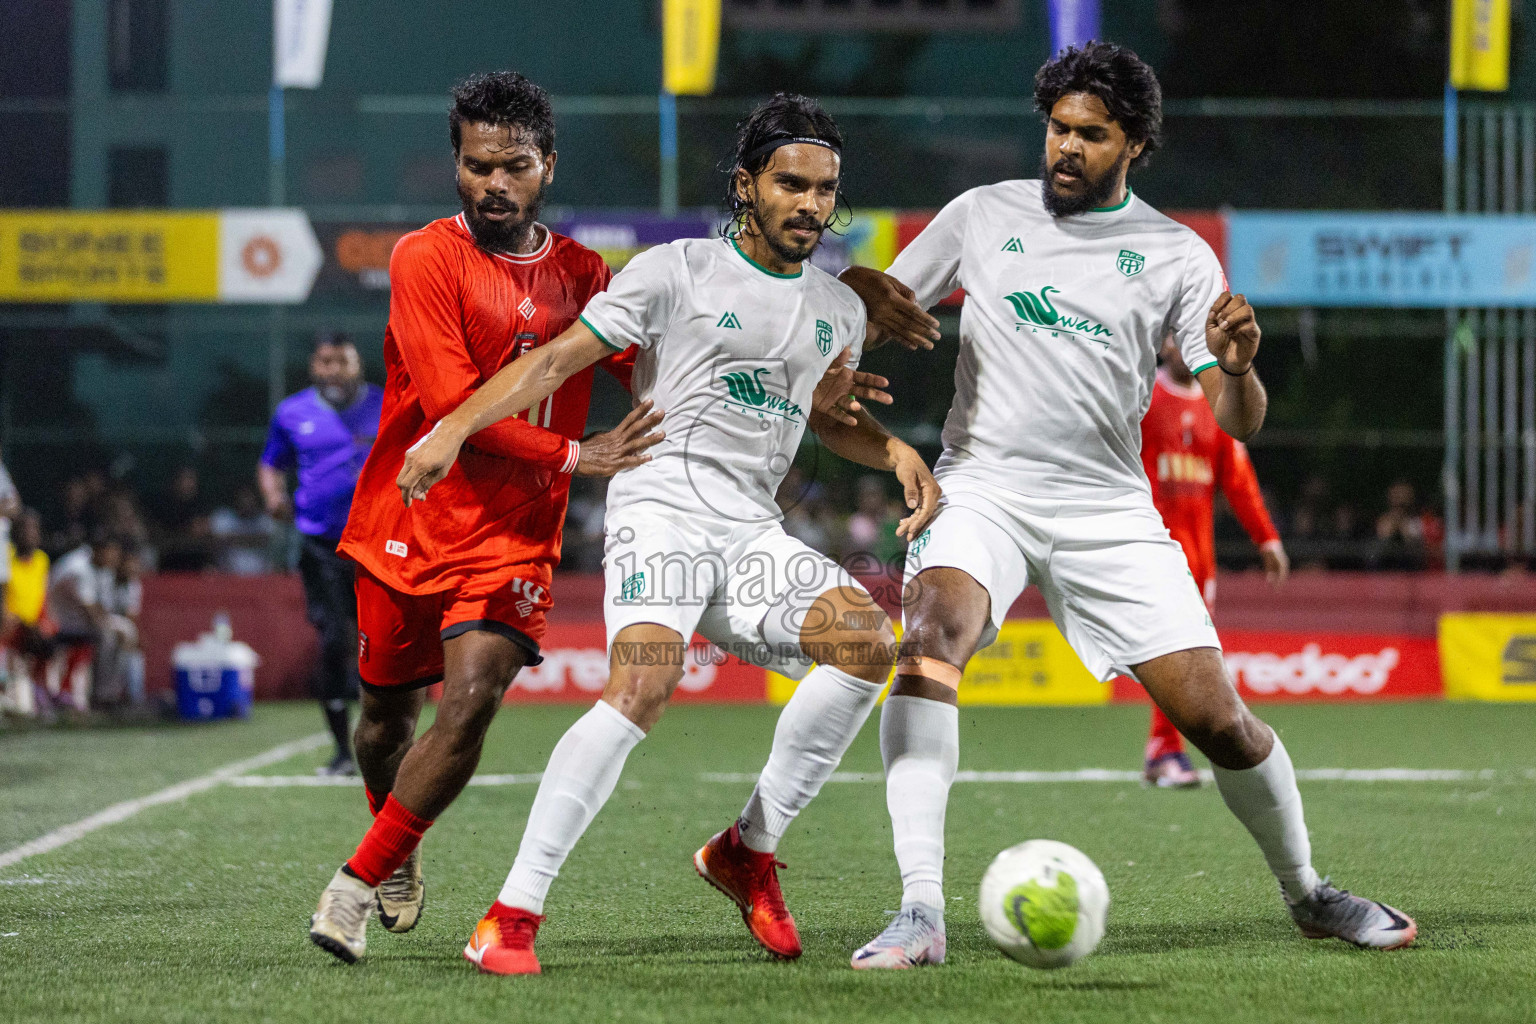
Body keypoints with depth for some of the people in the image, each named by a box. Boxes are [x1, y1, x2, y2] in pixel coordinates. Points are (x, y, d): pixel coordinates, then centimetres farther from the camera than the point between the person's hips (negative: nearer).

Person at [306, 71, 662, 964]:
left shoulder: (582, 274, 6)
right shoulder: (427, 260, -9)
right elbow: (452, 406, -17)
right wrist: (574, 455, -20)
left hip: (513, 538, 2)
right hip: (409, 526, -2)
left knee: (474, 696, -19)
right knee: (388, 710, 12)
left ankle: (360, 881, -7)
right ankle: (401, 849, 44)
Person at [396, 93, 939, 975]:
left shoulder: (839, 310, 17)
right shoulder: (678, 272, 0)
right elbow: (558, 359, -1)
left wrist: (896, 451, 14)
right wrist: (458, 425, -15)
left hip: (753, 532, 6)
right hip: (661, 509, -6)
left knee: (867, 640, -19)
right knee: (644, 685, -29)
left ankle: (749, 849, -4)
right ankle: (513, 914, -26)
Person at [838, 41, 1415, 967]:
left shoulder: (1178, 256, 4)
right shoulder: (984, 215, 8)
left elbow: (1239, 423, 0)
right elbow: (876, 302, 16)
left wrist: (1237, 366, -24)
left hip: (1109, 510, 1)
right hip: (982, 489, 0)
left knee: (1218, 719, -3)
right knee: (930, 640, -31)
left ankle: (1310, 896, 24)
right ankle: (921, 914, -34)